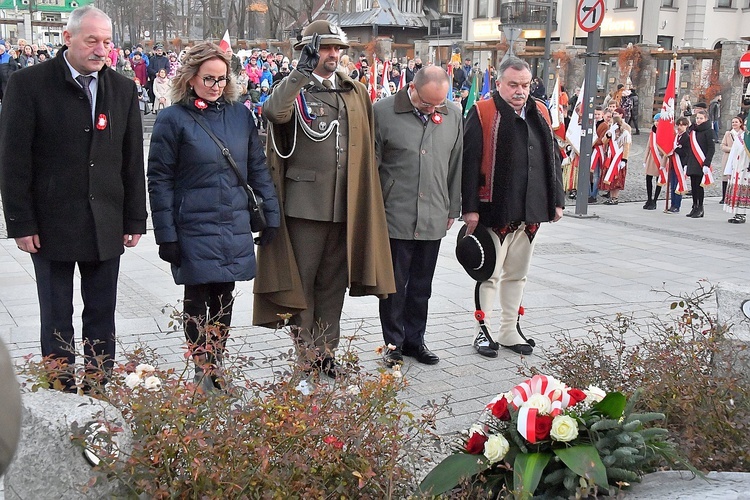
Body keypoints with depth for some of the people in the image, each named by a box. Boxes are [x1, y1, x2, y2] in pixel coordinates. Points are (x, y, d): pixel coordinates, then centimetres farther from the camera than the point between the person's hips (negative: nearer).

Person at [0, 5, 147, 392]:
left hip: (106, 226, 3)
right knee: (57, 318, 7)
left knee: (102, 315, 10)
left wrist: (135, 219, 6)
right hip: (52, 225, -3)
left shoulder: (122, 89, 7)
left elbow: (133, 161, 9)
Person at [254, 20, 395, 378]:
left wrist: (363, 196, 14)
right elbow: (274, 112, -26)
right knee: (300, 281, 3)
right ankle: (305, 356, 13)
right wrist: (302, 70, -28)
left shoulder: (356, 92, 12)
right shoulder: (294, 88, -2)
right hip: (305, 200, -4)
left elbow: (367, 146, 16)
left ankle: (326, 351, 23)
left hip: (345, 203, 5)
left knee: (333, 281, 12)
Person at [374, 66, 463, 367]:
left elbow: (456, 167, 13)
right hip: (394, 216, -3)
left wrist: (452, 210, 15)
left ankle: (415, 340, 27)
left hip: (433, 219, 4)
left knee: (421, 286, 14)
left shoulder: (454, 115, 5)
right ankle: (394, 344, 18)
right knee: (394, 286, 5)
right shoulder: (383, 112, -7)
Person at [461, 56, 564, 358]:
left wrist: (556, 200, 12)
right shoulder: (483, 114, -7)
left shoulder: (539, 113, 11)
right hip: (496, 210, -6)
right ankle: (482, 331, 17)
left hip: (531, 211, 6)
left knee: (517, 274, 14)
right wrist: (470, 208, -16)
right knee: (489, 273, 4)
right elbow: (470, 162, -11)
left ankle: (509, 330, 25)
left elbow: (552, 159, 16)